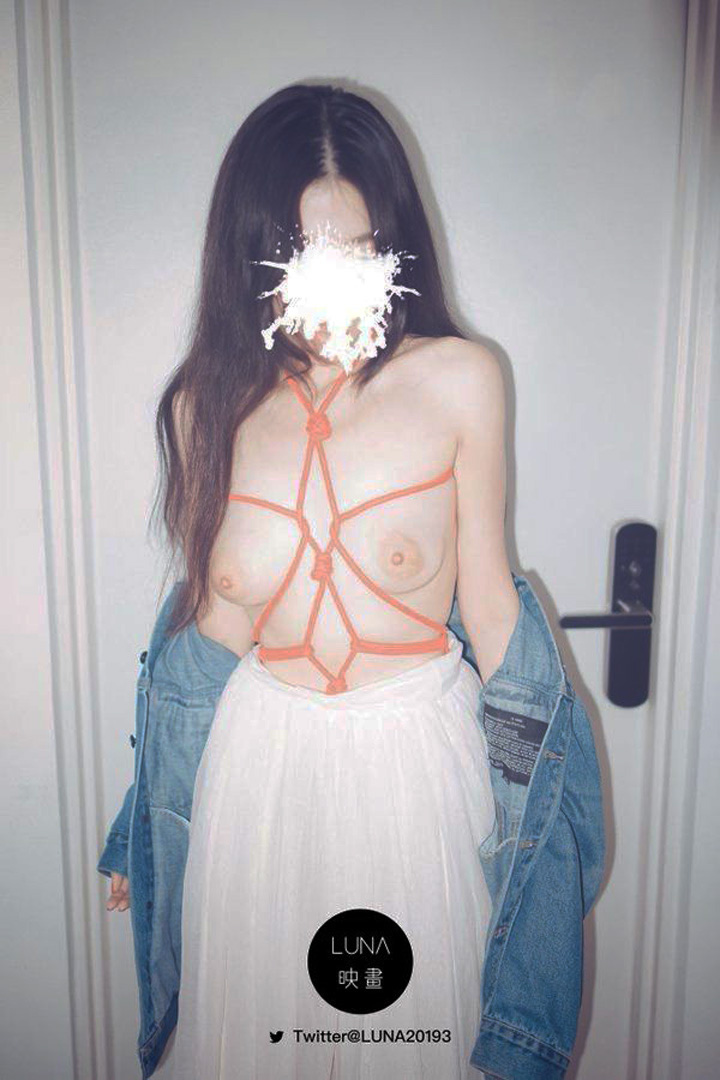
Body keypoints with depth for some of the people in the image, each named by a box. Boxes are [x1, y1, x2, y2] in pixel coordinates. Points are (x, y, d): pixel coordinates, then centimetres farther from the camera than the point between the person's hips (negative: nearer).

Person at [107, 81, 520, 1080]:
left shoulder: (459, 379, -9)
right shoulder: (211, 404, -4)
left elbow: (487, 600, -2)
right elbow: (213, 633, 3)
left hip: (417, 753, -1)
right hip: (262, 758, 2)